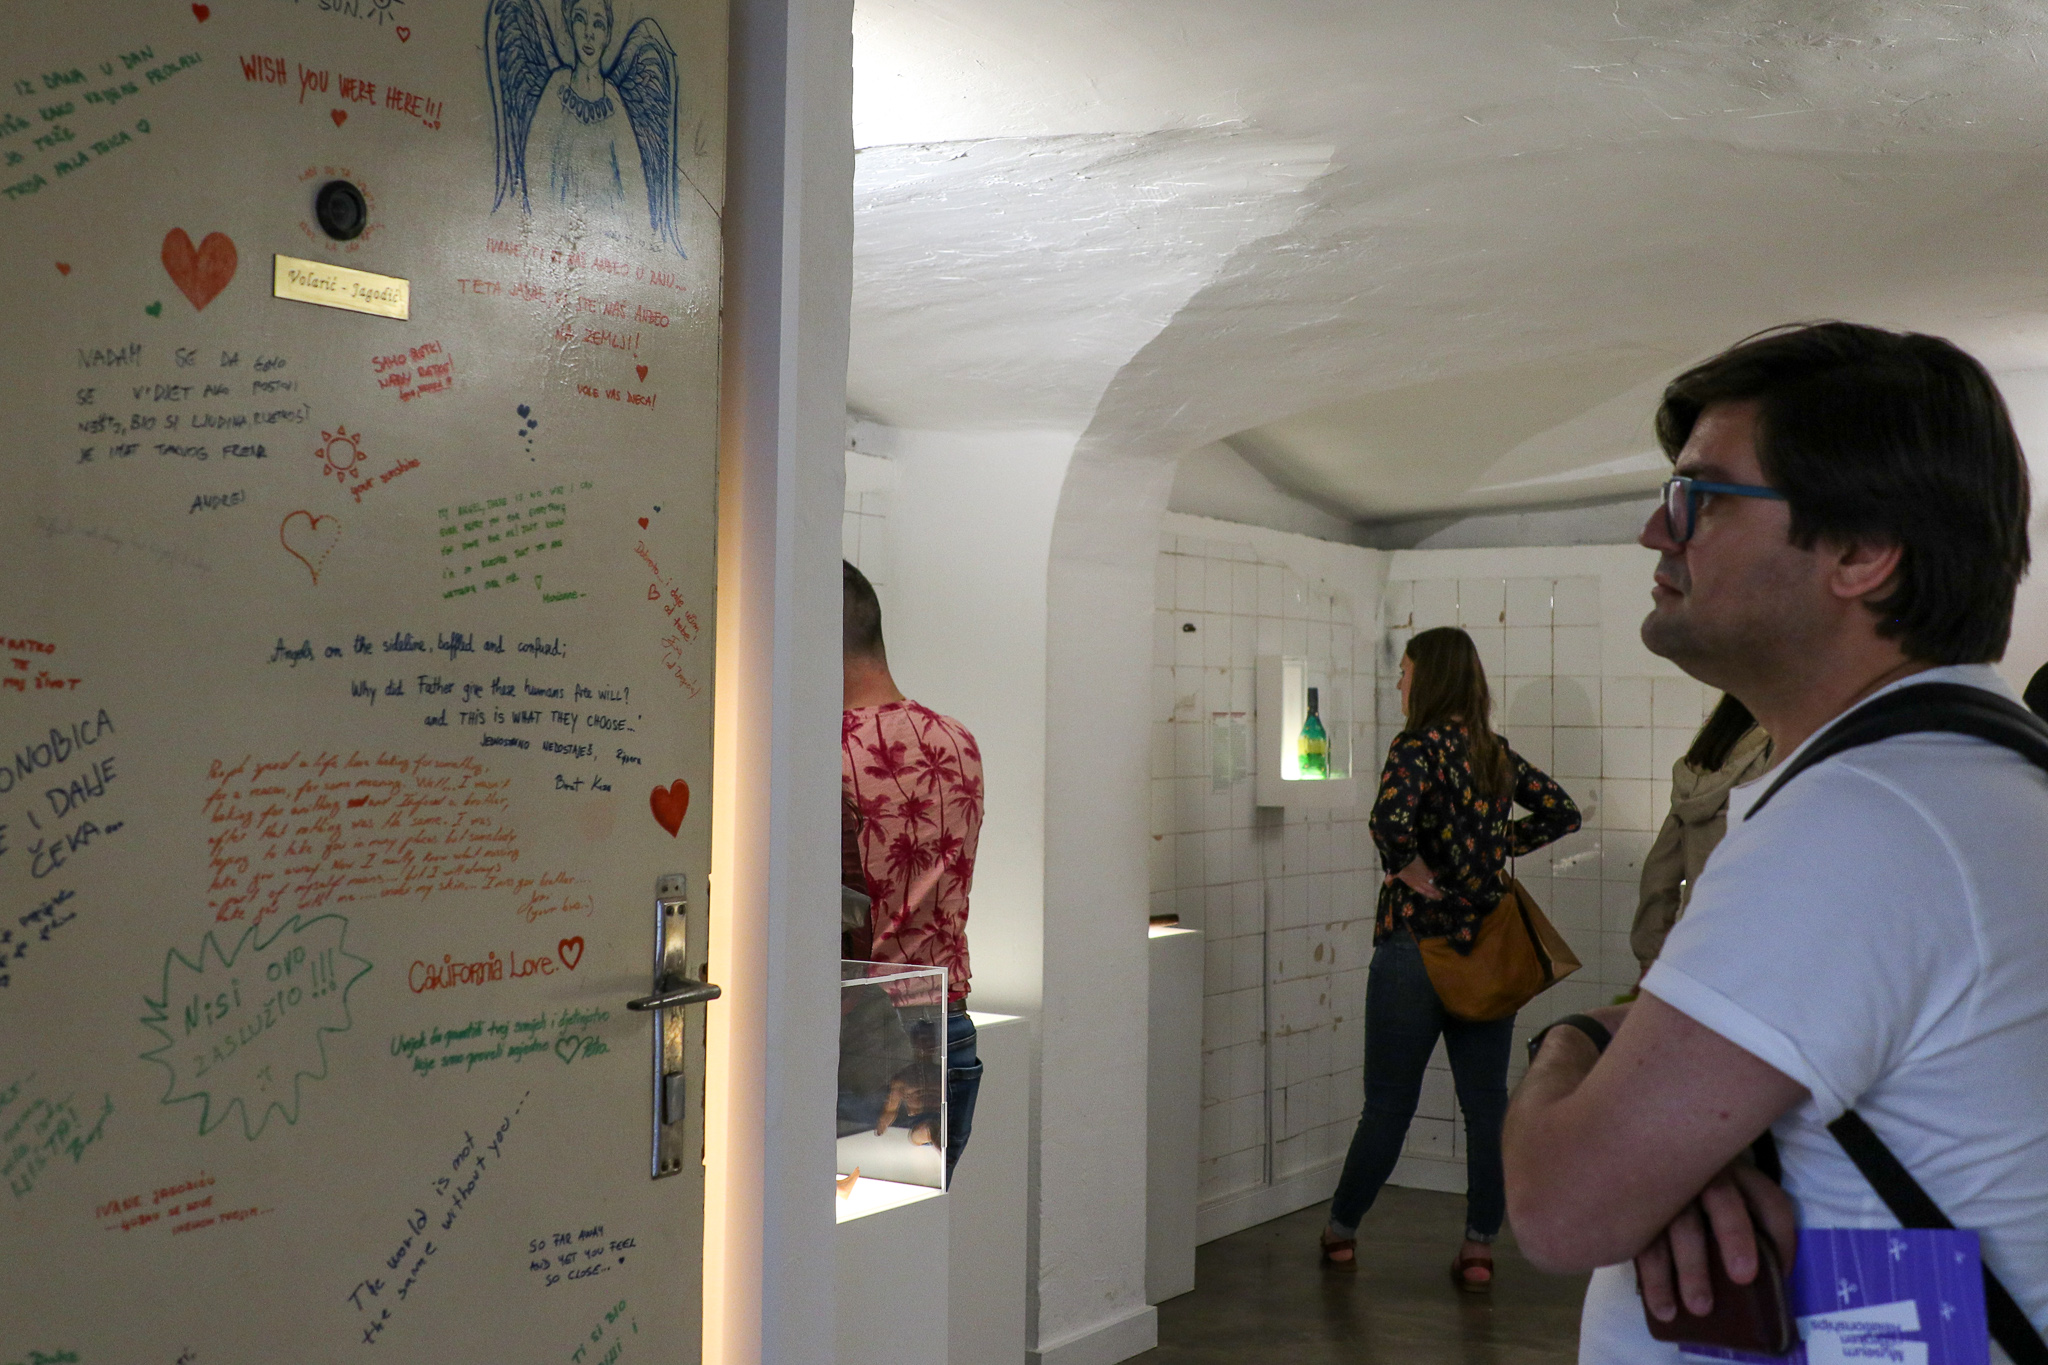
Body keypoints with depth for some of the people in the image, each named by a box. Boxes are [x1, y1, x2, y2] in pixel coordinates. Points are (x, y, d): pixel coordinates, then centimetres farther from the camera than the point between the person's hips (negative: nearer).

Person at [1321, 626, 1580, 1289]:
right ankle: (1479, 1247, 10)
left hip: (1417, 943, -5)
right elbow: (1561, 812, 17)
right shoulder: (1497, 753, 9)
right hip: (1490, 943, 6)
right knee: (1487, 1102, 7)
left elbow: (1390, 819, -30)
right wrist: (1497, 848, 13)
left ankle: (1341, 1230, 20)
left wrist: (1414, 870, -14)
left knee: (1389, 1103, 5)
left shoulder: (1418, 746, -11)